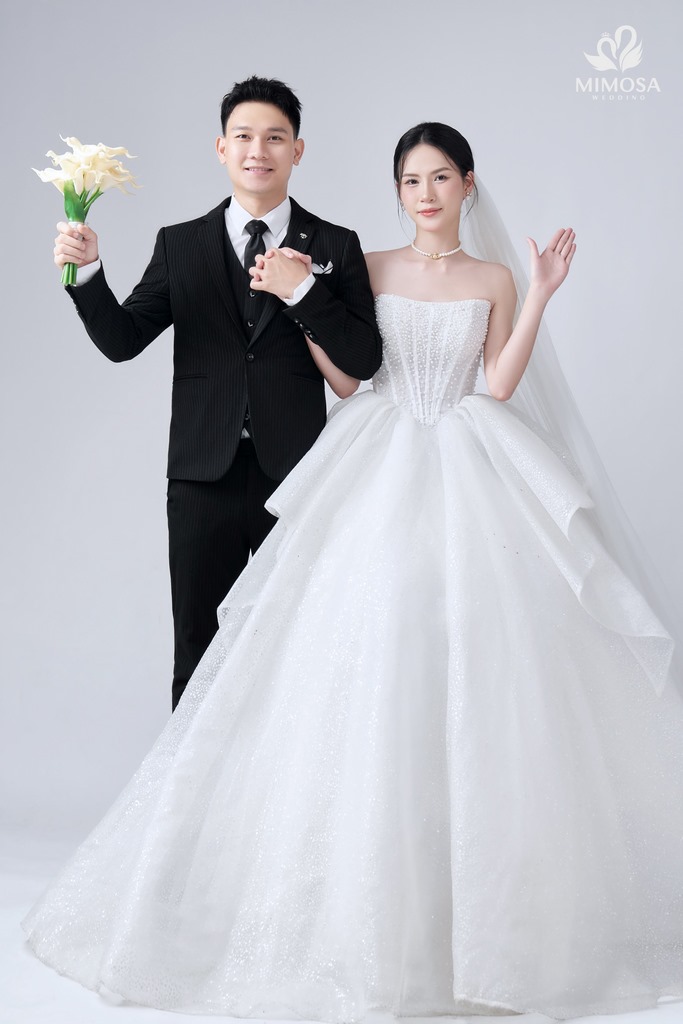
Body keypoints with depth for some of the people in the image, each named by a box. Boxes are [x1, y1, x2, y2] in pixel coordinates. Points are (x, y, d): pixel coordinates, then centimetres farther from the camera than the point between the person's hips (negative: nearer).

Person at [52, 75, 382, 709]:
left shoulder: (334, 247, 4)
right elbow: (121, 341, -2)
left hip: (296, 473, -1)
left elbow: (362, 363, -5)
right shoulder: (180, 245, 7)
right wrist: (86, 270, -19)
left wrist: (301, 289, -16)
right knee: (198, 648, 9)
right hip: (204, 475, 1)